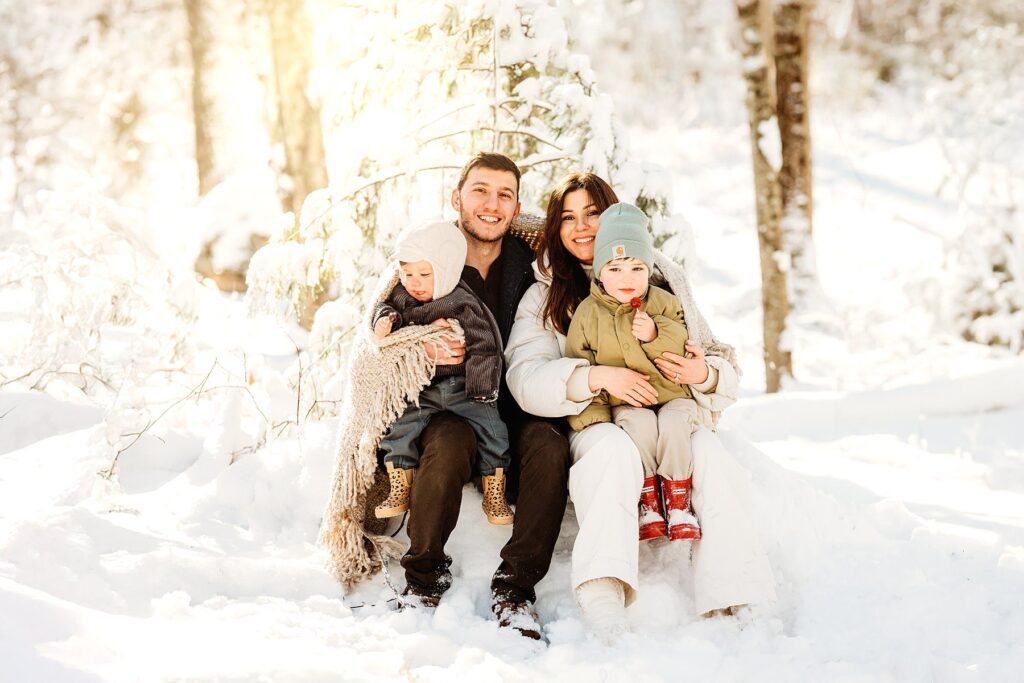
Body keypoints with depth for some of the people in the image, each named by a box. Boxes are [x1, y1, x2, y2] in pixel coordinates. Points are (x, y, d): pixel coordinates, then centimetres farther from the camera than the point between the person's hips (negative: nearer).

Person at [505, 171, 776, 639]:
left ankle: (735, 610, -40)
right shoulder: (545, 296, 14)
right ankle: (602, 603, -52)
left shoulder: (662, 278, 18)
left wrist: (705, 375, -11)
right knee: (613, 448, -37)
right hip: (594, 423, -1)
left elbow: (723, 366, 15)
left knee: (709, 453, -32)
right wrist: (596, 377, -20)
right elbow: (525, 377, -4)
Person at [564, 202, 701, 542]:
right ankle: (648, 505, -17)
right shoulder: (588, 314, 1)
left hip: (673, 396, 1)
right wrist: (591, 415, -8)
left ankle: (678, 504, -17)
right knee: (641, 423, -33)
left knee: (673, 422, -31)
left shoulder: (664, 303, 2)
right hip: (623, 404, 0)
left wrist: (656, 335, -22)